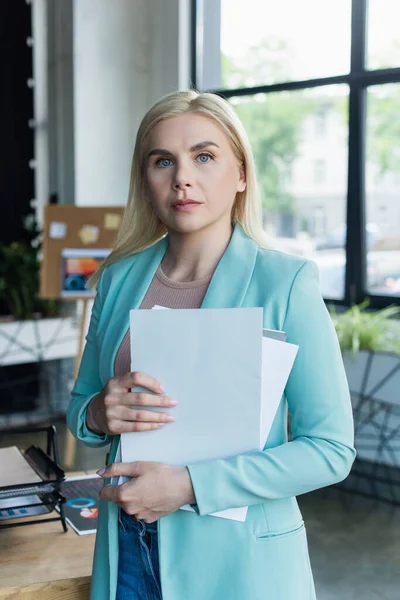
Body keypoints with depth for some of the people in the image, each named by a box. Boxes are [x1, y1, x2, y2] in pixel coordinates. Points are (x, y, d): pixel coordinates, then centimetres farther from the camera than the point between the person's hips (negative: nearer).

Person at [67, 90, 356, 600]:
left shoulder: (284, 282, -14)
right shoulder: (118, 278, 0)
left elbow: (331, 449, -15)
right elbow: (78, 403, 10)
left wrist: (189, 485, -22)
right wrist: (99, 414, -13)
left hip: (237, 558, -4)